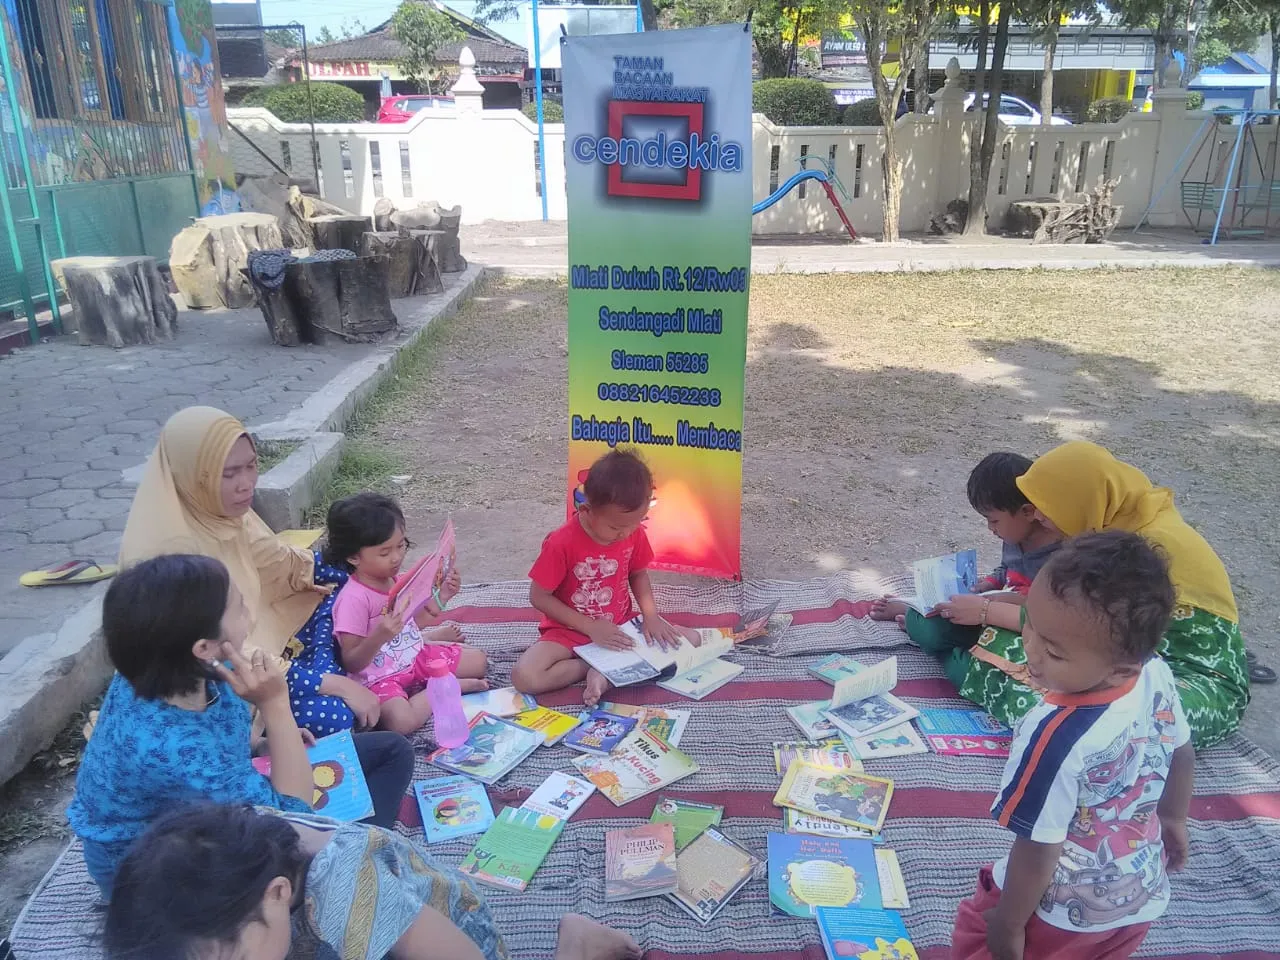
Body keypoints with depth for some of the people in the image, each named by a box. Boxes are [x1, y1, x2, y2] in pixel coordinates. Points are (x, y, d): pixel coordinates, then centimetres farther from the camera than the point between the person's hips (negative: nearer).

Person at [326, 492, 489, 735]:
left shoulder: (397, 580, -3)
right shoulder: (353, 599, -26)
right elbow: (351, 663, -23)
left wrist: (441, 596, -1)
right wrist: (379, 637, -41)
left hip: (416, 657, 6)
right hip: (380, 678, -6)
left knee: (479, 661, 8)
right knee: (402, 722, -36)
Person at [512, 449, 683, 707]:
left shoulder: (634, 533, -11)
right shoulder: (562, 543, -24)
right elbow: (539, 597, -16)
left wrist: (651, 615, -10)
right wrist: (590, 627, -19)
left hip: (622, 625, 5)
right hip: (571, 631, -4)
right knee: (525, 678, -29)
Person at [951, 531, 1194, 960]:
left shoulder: (1057, 738, -39)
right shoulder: (1157, 675, -18)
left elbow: (1038, 852, -28)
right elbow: (1182, 755, 2)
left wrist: (1009, 925, -11)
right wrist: (1173, 818, 21)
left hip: (1065, 915, -6)